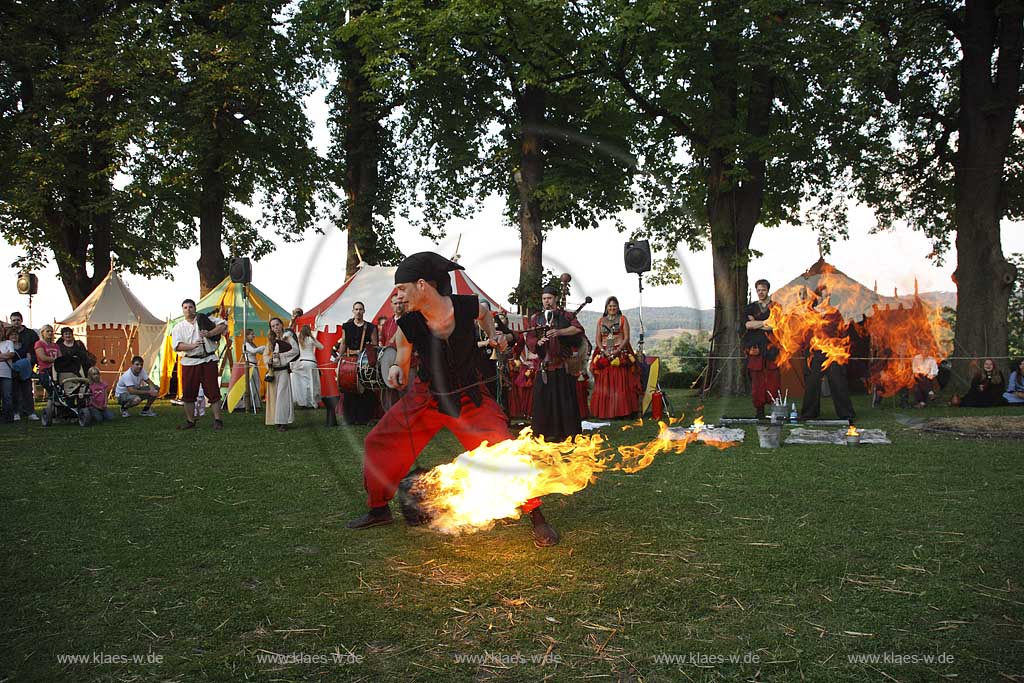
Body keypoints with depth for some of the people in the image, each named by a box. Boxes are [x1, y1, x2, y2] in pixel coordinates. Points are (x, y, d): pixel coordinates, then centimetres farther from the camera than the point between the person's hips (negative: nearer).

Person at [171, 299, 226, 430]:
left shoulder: (206, 319, 8)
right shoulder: (178, 327, 10)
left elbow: (223, 325, 3)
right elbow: (177, 346, -2)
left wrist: (210, 333, -10)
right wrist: (192, 346, -19)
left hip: (208, 360, -2)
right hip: (189, 362, 2)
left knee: (213, 391, -3)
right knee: (188, 393, 5)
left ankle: (218, 420, 2)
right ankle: (190, 421, 17)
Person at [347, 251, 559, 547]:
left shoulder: (467, 306, -20)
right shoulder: (407, 325, -19)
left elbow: (485, 313, 8)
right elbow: (403, 368, -5)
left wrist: (494, 335, -8)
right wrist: (396, 370, -27)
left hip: (469, 397, -2)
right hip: (426, 397, 2)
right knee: (379, 443, 3)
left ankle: (537, 517, 4)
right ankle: (379, 510, 25)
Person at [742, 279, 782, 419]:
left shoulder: (776, 307, 11)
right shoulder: (750, 308, 14)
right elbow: (747, 324, -5)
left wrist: (755, 323, -6)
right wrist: (765, 322, -7)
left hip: (772, 348, -1)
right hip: (755, 349, 1)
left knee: (773, 379, -6)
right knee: (757, 380, -2)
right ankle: (759, 409, 3)